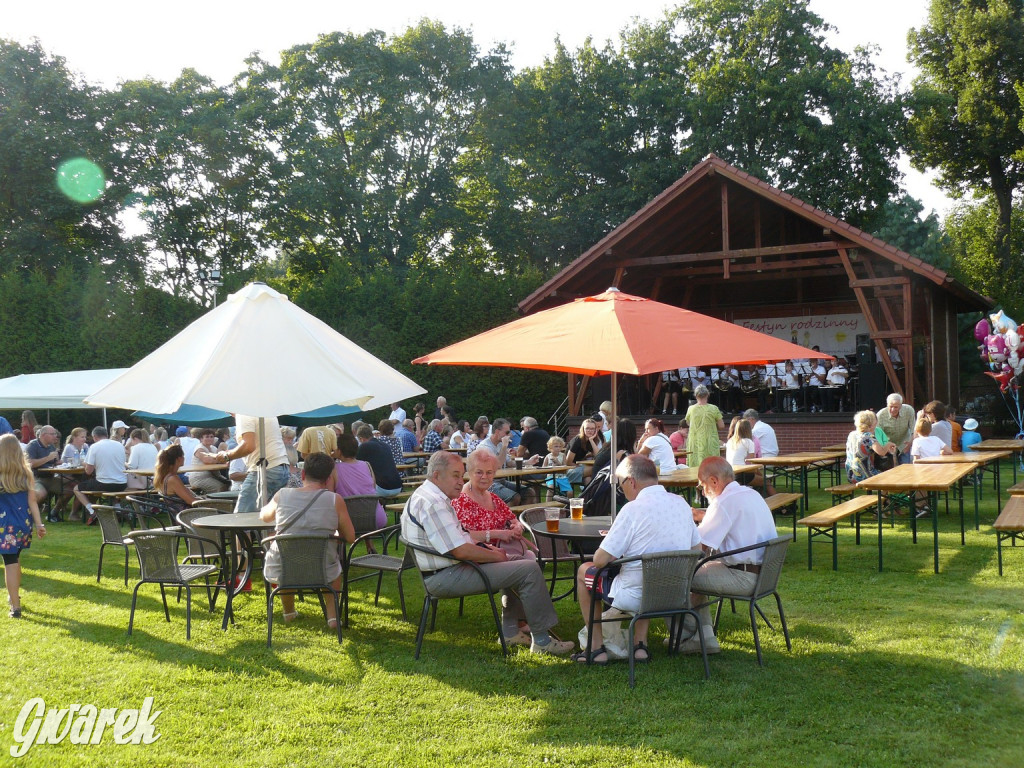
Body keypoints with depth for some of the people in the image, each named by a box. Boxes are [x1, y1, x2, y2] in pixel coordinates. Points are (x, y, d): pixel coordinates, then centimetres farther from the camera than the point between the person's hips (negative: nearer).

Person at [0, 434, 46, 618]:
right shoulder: (26, 473, -1)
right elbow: (32, 501, -1)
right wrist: (39, 524, 1)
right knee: (15, 559, 22)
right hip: (24, 524, 4)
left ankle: (15, 606, -4)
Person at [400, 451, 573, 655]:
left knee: (518, 560, 25)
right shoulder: (433, 503, -21)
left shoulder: (425, 496, 14)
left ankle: (510, 629, 24)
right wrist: (496, 556, -11)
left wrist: (485, 547, 8)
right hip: (446, 577, -12)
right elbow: (461, 551, -25)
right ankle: (542, 641, -5)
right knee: (529, 570, -14)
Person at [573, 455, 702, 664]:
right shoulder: (681, 503, 1)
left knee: (584, 571, 18)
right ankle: (640, 643, 27)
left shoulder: (633, 509, -19)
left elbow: (601, 560, -18)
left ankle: (597, 648, 19)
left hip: (634, 598, -6)